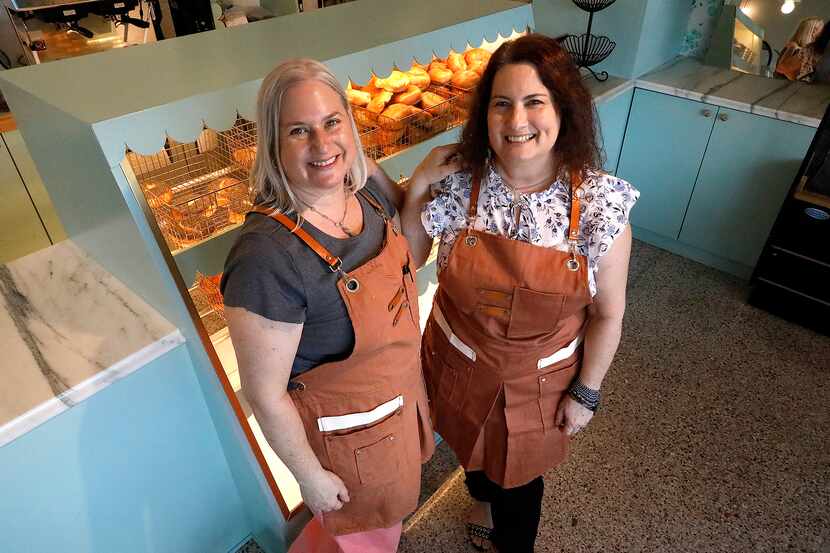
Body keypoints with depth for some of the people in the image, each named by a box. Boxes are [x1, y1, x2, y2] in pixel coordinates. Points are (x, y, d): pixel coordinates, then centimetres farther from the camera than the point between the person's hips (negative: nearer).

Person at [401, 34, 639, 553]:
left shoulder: (600, 203, -23)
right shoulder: (457, 181, -19)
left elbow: (608, 313, -11)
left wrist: (586, 392, -4)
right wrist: (417, 188, -19)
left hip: (539, 378, -1)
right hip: (459, 362, 2)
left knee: (519, 469, 23)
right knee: (472, 444, 30)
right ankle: (484, 499, 69)